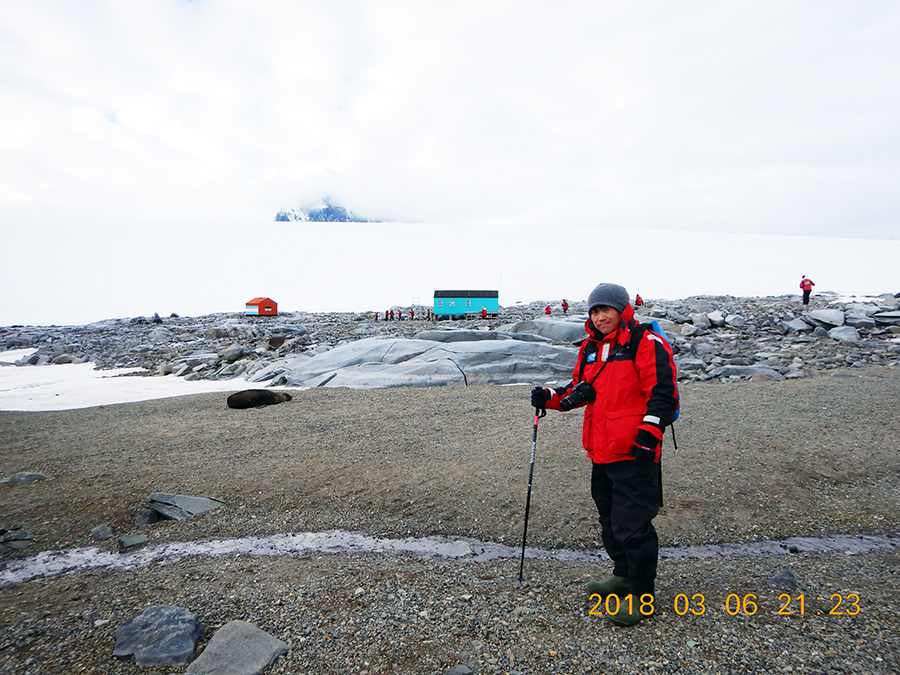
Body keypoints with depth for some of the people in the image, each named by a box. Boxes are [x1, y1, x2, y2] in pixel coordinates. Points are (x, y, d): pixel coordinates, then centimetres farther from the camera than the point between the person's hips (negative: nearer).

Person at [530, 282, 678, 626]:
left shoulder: (647, 344, -8)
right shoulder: (590, 348, 14)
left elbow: (663, 393, -12)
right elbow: (580, 389, 22)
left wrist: (648, 433, -20)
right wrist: (551, 398, 6)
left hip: (634, 453, -8)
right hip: (601, 452, 8)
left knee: (632, 523, -4)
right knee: (609, 518, 21)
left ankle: (642, 594, 14)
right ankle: (624, 574, 41)